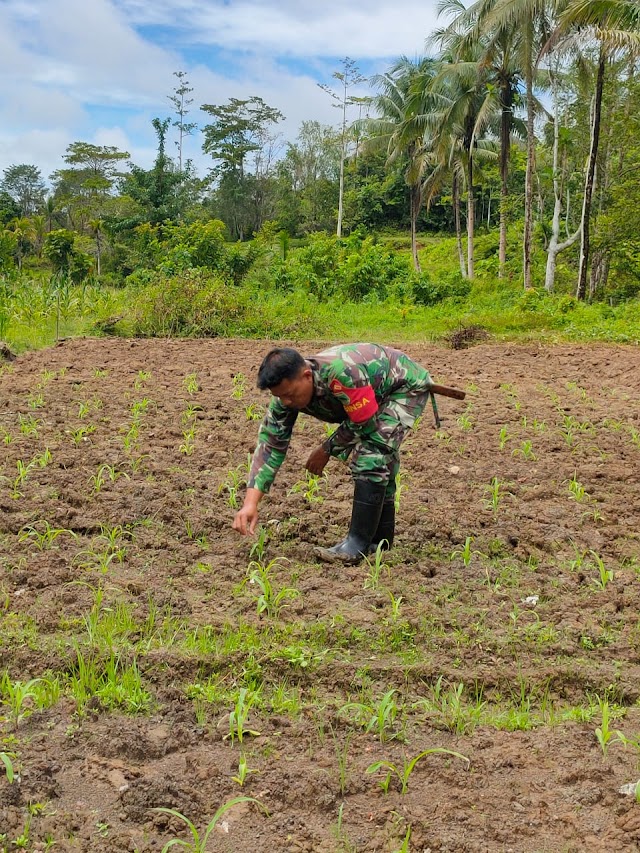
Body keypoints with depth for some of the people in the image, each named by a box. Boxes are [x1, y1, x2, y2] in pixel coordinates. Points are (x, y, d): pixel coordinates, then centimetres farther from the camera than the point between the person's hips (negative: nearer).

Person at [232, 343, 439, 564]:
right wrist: (251, 502, -24)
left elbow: (365, 424, -29)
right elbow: (270, 444, -16)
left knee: (372, 455, -21)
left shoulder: (341, 373, -42)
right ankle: (380, 541, 23)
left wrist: (327, 450, -15)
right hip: (378, 393, 8)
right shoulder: (288, 390, -18)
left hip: (408, 386, -8)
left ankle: (359, 543, -18)